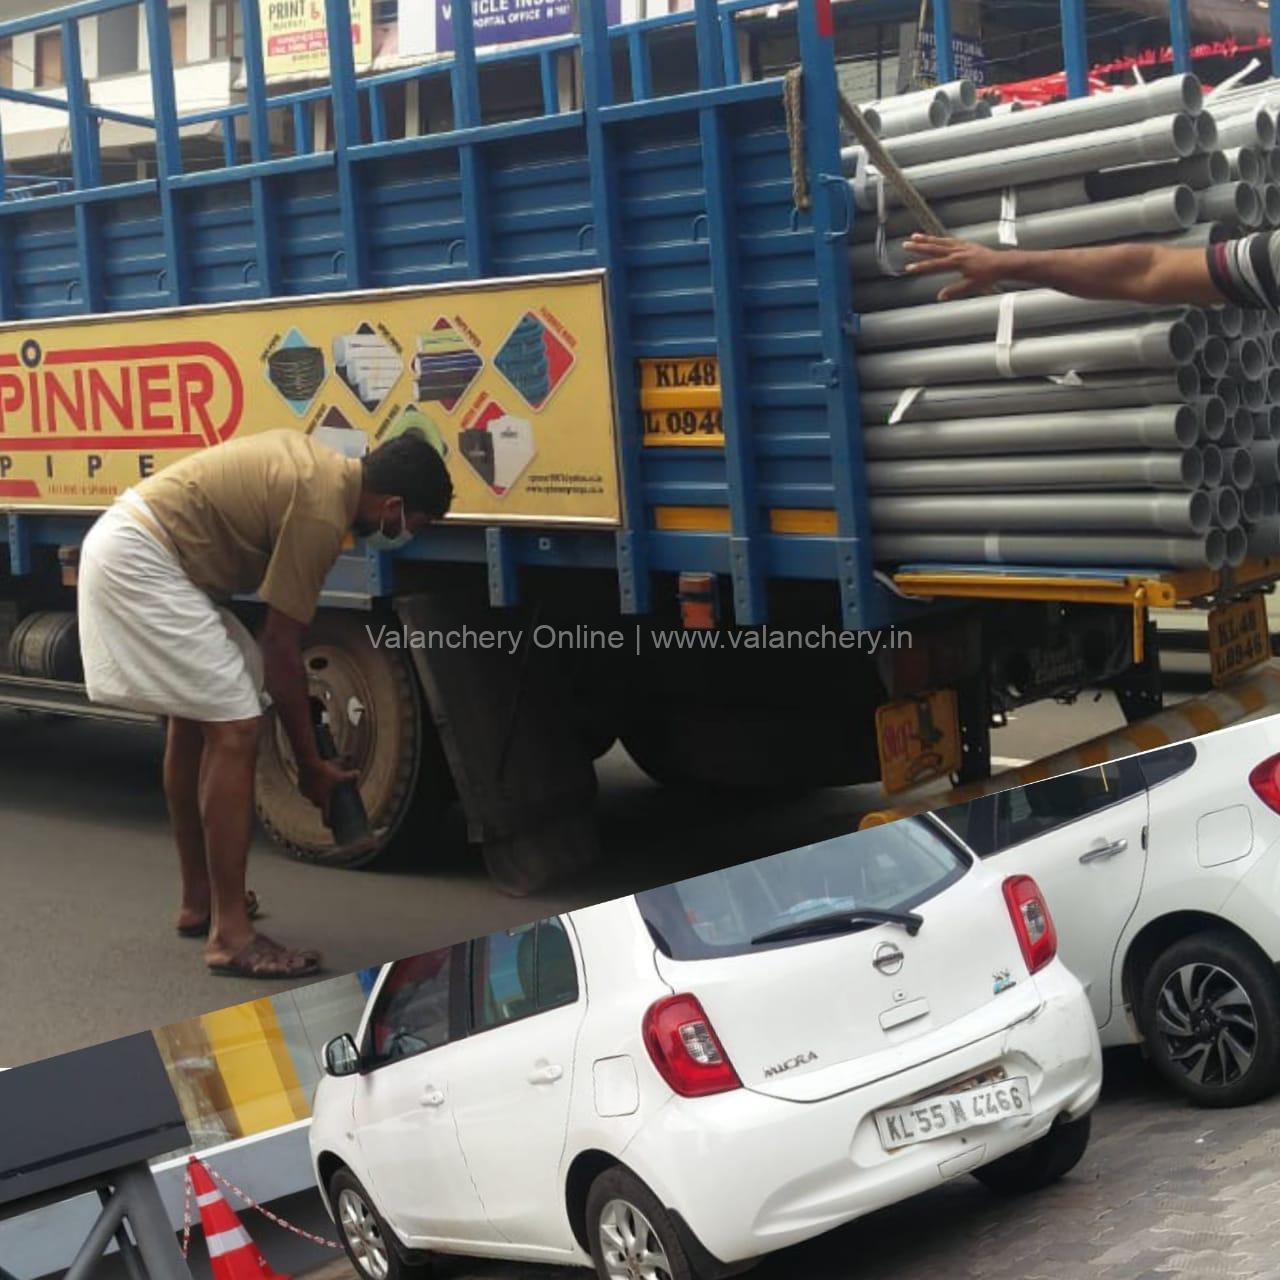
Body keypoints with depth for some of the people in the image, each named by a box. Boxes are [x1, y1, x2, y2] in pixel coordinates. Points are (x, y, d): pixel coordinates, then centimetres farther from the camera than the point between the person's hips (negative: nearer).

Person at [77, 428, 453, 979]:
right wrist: (310, 763, -4)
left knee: (195, 718, 20)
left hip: (122, 545, 11)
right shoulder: (320, 512, -17)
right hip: (141, 561, -11)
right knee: (234, 728, -12)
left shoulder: (319, 466, 11)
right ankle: (230, 934, -11)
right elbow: (281, 646, -13)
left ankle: (198, 900, 30)